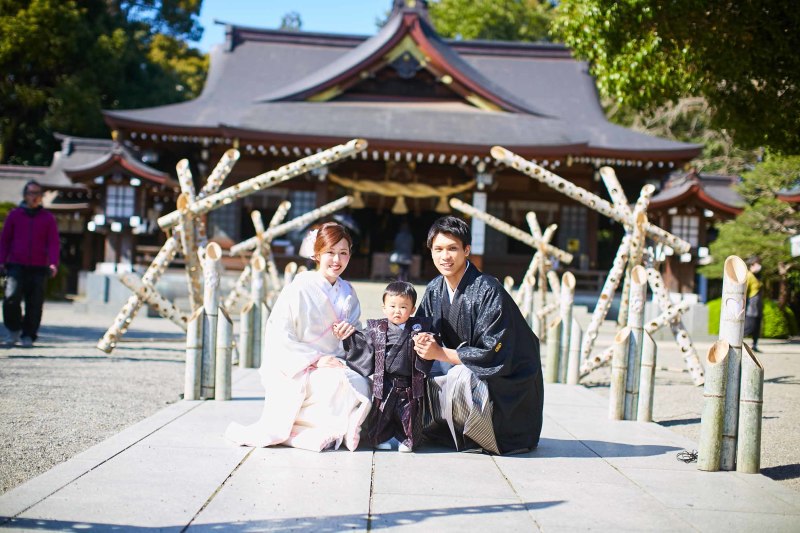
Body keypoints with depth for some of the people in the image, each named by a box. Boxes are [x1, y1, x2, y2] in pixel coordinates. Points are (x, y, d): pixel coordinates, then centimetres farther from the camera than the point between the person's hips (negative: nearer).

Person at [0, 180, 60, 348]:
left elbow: (53, 243, 4)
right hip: (16, 265, 0)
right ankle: (14, 329, 7)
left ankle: (28, 335, 10)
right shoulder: (15, 215, 9)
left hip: (38, 268, 0)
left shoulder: (48, 218, 8)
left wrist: (53, 264, -10)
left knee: (34, 304, -1)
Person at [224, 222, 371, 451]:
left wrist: (350, 331, -3)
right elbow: (277, 337, -12)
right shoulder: (300, 288, -7)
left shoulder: (348, 293, 11)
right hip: (296, 371, -6)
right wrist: (315, 359, -20)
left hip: (332, 365, 6)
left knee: (362, 385, -26)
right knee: (340, 384, -34)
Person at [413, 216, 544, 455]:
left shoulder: (489, 292, -22)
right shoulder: (435, 290, 1)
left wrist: (440, 353, -25)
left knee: (459, 379, -34)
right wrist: (422, 341, -19)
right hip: (464, 371, 7)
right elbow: (420, 329, 7)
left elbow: (494, 354, -25)